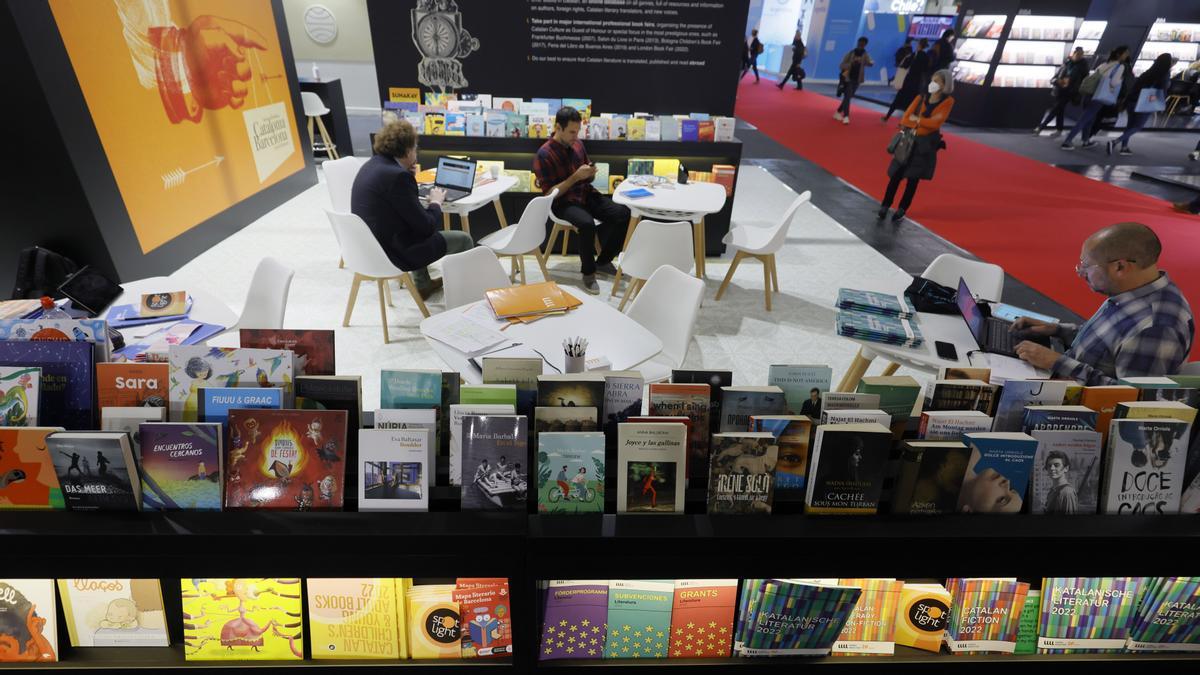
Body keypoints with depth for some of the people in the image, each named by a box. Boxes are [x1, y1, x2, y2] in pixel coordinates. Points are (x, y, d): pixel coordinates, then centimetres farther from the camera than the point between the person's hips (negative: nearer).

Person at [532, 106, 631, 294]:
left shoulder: (578, 144, 7)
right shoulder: (544, 154, -12)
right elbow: (549, 194, -15)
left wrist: (590, 174, -6)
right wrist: (576, 177, -19)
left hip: (586, 194, 6)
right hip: (563, 202, -6)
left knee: (624, 213, -16)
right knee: (587, 223, -38)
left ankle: (603, 261, 2)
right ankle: (588, 271, -13)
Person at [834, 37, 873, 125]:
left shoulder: (865, 55, 3)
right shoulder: (850, 53, -3)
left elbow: (869, 62, -14)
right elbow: (842, 65, -7)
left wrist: (871, 63, -37)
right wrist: (851, 64, -22)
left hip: (857, 80, 4)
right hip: (848, 78, -4)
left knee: (848, 97, 12)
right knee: (847, 97, -15)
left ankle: (838, 112, 28)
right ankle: (846, 117, -19)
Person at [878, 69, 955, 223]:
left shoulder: (947, 101, -4)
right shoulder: (922, 98, 6)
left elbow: (936, 122, -15)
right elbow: (908, 114, -5)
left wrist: (917, 120, -9)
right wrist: (910, 126, -22)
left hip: (926, 143, -2)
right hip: (910, 139, 2)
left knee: (914, 177, 5)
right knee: (896, 174, -3)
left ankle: (902, 210, 13)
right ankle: (885, 206, 7)